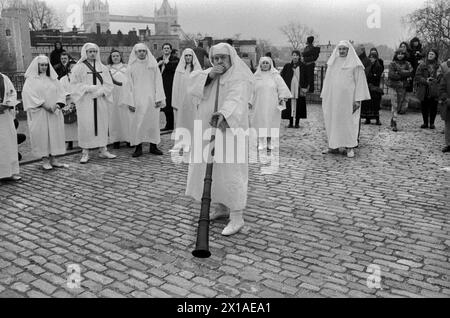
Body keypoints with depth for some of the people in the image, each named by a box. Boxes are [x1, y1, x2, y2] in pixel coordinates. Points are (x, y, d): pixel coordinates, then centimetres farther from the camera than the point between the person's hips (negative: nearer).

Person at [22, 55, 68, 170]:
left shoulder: (53, 79, 14)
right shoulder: (31, 79, 1)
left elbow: (61, 92, 9)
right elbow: (29, 95, -8)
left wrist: (58, 104, -8)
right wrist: (44, 105, -17)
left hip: (54, 112, 4)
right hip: (39, 113, -4)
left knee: (55, 133, 3)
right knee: (42, 134, -3)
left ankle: (53, 159, 10)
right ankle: (45, 160, 4)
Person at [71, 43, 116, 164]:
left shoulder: (102, 68, 11)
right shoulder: (79, 68, 2)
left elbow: (109, 84, 7)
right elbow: (75, 85, -3)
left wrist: (100, 91, -11)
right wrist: (88, 88, -17)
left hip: (100, 101, 3)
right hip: (85, 101, -3)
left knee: (102, 124, 5)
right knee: (86, 125, -4)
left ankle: (103, 150, 14)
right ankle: (85, 152, 2)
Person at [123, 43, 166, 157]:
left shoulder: (153, 64, 5)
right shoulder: (131, 67, 3)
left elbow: (158, 82, 3)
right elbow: (129, 85, 1)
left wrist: (159, 98, -6)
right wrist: (130, 102, -6)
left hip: (151, 99, 1)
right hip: (137, 100, -1)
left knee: (153, 122, 4)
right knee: (137, 123, -1)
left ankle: (153, 146, 13)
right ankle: (138, 147, 7)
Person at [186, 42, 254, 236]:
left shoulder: (240, 77, -9)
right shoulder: (208, 75, 13)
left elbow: (236, 99, -28)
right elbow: (192, 86, 0)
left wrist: (223, 114, -47)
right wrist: (209, 76, -15)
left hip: (229, 131, -7)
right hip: (208, 130, 7)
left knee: (230, 171, -7)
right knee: (212, 170, 13)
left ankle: (237, 217, -1)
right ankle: (222, 208, 29)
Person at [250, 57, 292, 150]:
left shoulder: (275, 76, 4)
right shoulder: (256, 77, 7)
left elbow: (282, 87, 2)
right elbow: (252, 91, 8)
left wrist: (282, 97, -10)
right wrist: (250, 102, 3)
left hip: (272, 105, -1)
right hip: (259, 104, 1)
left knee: (271, 123, 1)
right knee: (260, 123, -1)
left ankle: (270, 142, 9)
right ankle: (261, 143, 6)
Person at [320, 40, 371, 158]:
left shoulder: (355, 64, -2)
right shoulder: (332, 63, 12)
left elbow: (359, 82, -4)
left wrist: (358, 100, -11)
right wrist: (324, 96, 11)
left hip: (348, 98, -4)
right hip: (333, 98, 5)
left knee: (348, 121, -2)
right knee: (332, 121, 4)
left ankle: (350, 147, 4)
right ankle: (334, 146, 11)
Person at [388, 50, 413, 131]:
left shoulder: (407, 64, 11)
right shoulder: (392, 64, 2)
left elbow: (410, 72, -4)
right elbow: (391, 74, -11)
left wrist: (400, 72, -13)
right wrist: (404, 74, -8)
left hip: (403, 86, 4)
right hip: (394, 85, -4)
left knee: (401, 105, 6)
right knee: (395, 105, -9)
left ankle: (393, 118, 26)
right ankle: (394, 124, -8)